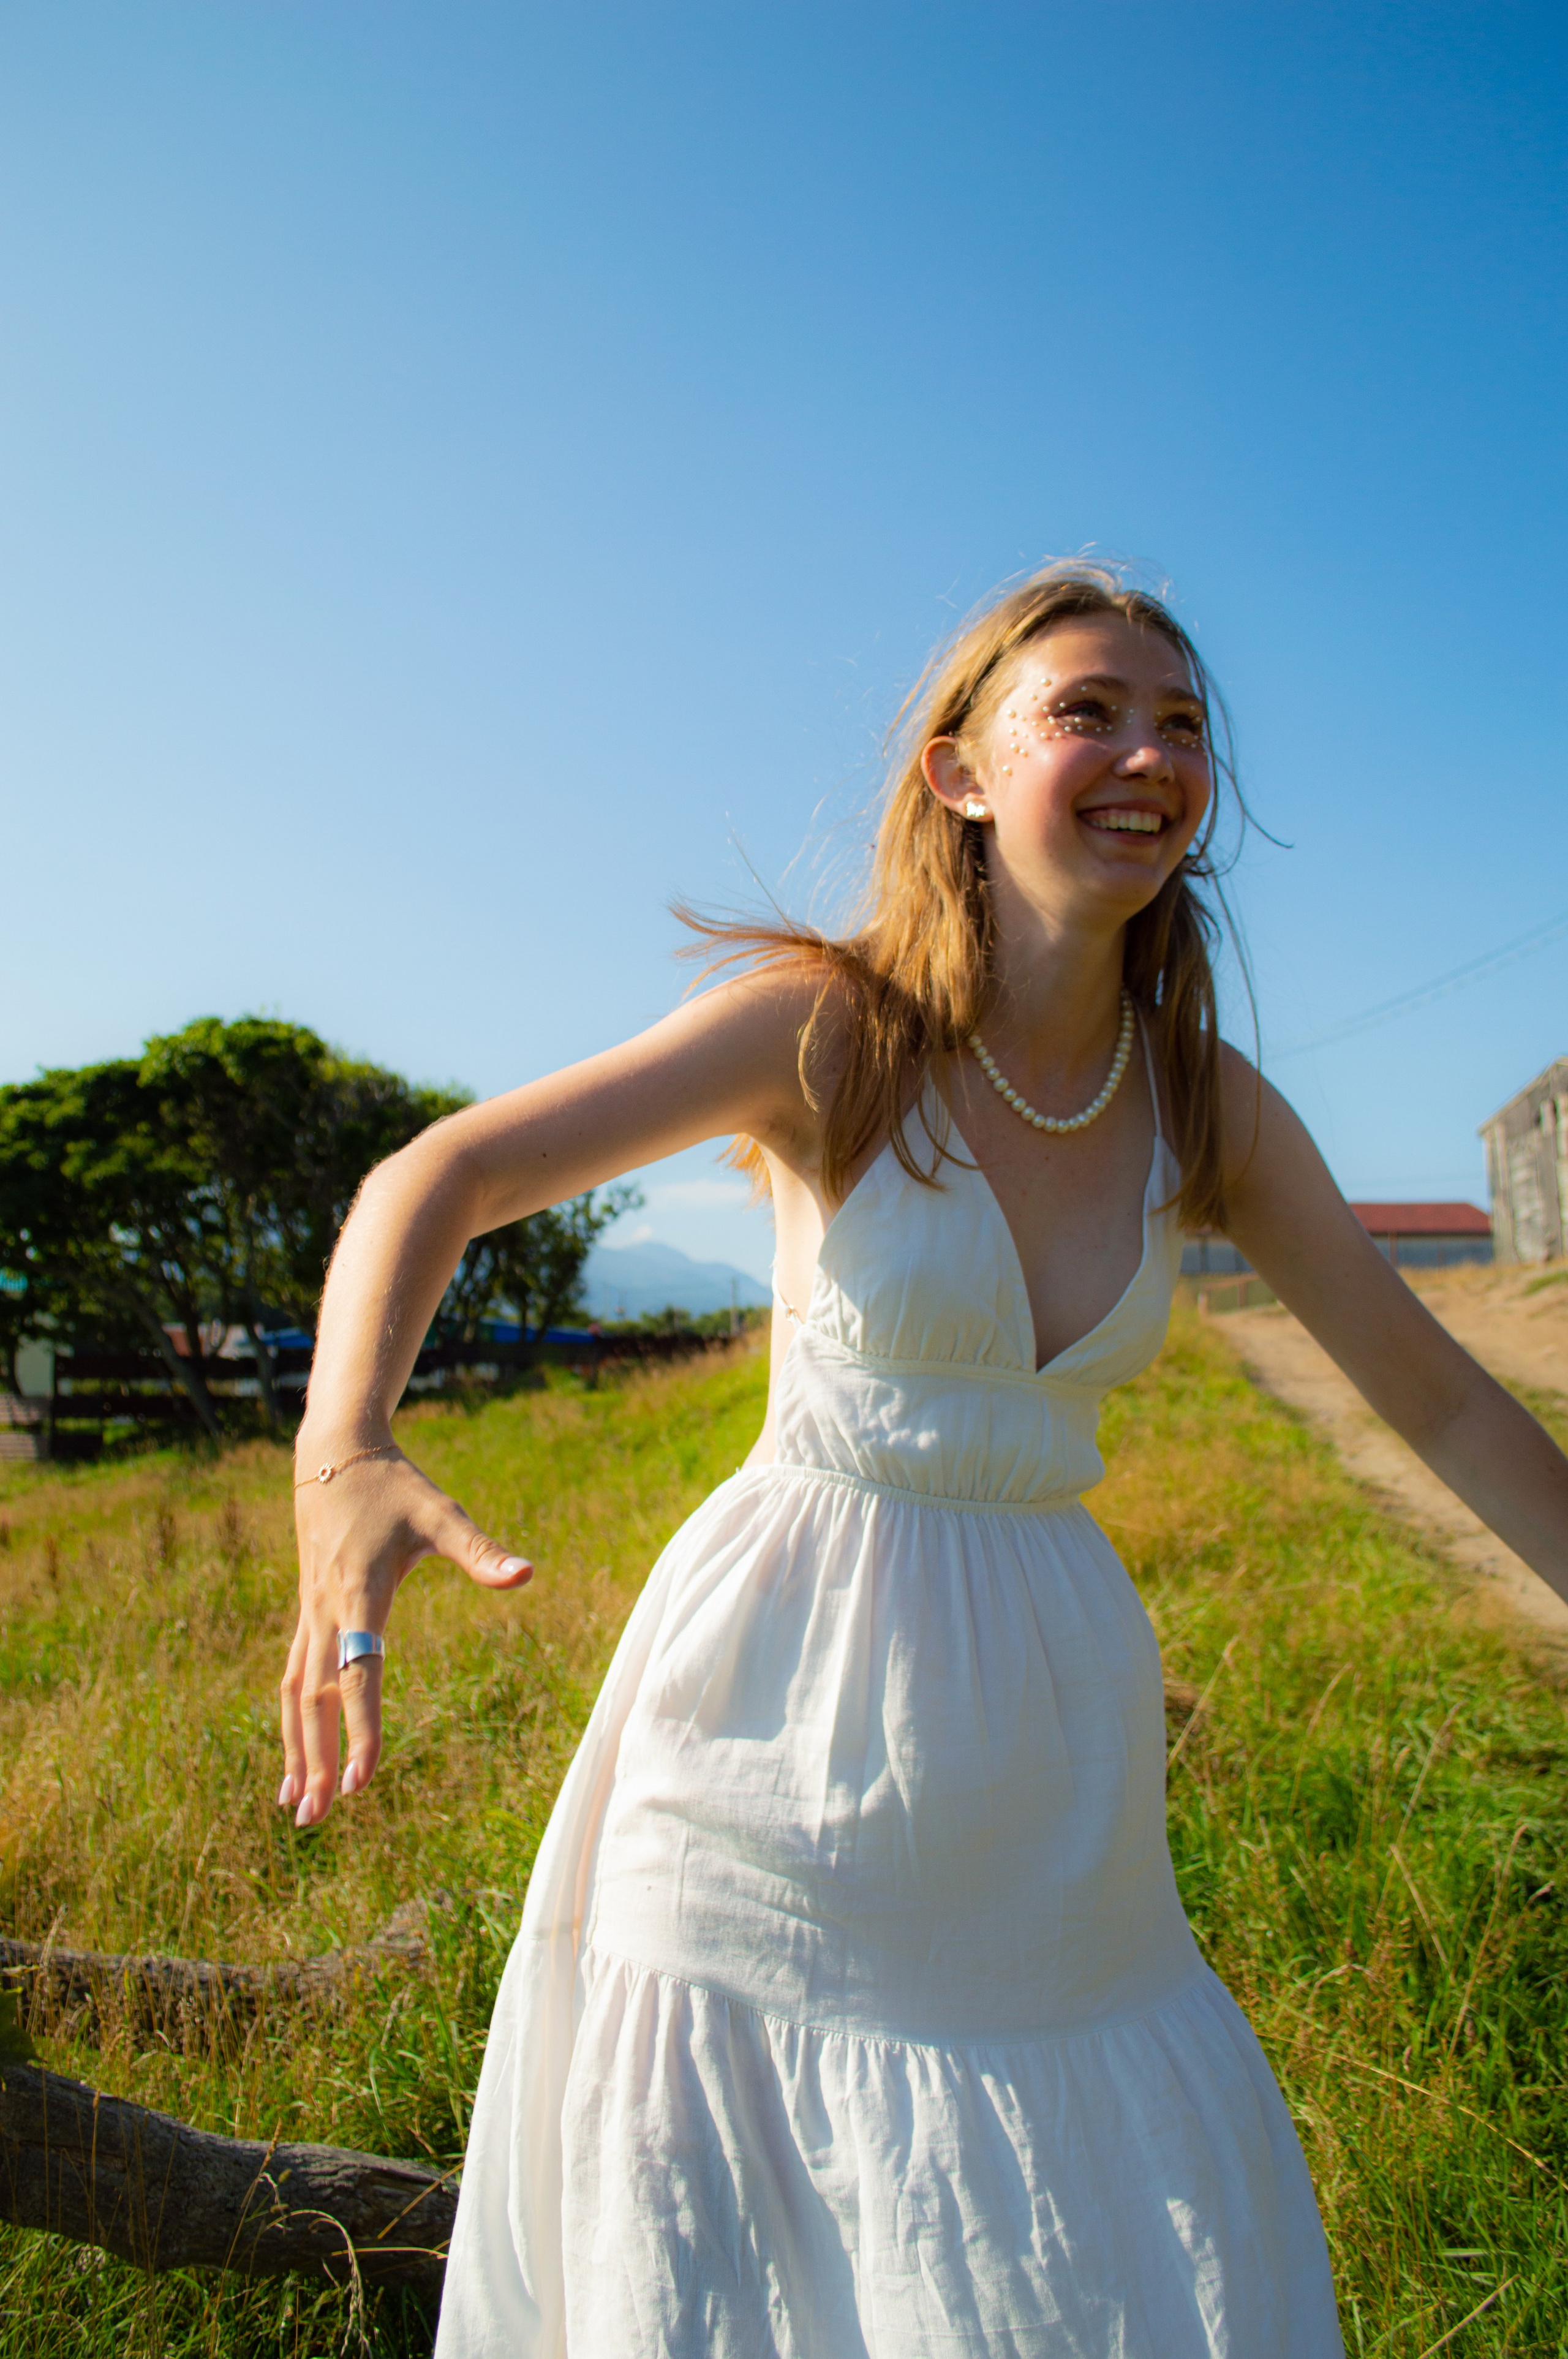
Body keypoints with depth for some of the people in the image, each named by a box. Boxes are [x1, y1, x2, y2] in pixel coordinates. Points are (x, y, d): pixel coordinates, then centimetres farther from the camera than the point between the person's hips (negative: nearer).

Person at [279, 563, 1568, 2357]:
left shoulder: (1210, 1112, 0)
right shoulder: (834, 1027, -12)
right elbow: (440, 1177, -16)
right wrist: (342, 1453, -34)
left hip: (1048, 1724, 4)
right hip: (789, 1697, -3)